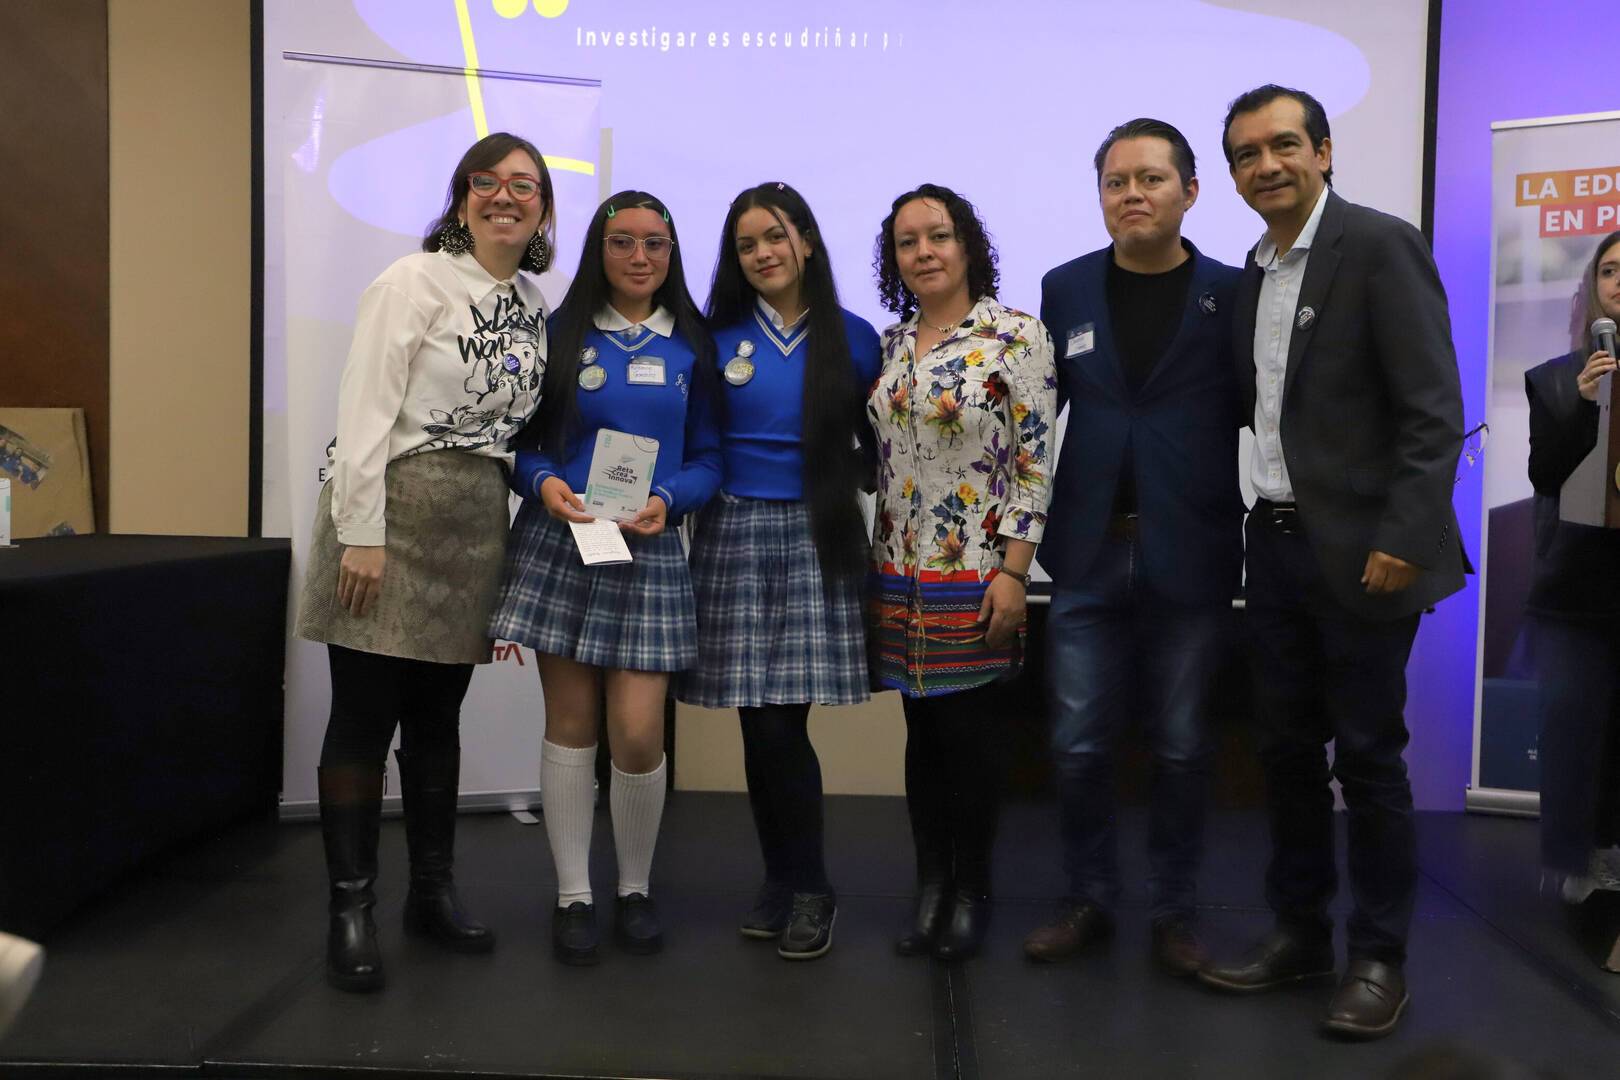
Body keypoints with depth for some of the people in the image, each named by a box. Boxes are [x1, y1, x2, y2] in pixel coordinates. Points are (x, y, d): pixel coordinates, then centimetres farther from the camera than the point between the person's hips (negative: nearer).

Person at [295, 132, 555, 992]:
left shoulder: (534, 306, 13)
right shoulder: (415, 282, -6)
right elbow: (364, 409, -12)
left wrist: (516, 533, 11)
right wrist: (362, 533, -18)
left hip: (476, 525, 6)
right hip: (393, 512, -6)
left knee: (438, 716, 13)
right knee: (364, 713, 0)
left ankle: (432, 890, 25)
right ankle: (351, 909, 11)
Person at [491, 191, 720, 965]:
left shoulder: (692, 347, 7)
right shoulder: (561, 332, 6)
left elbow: (709, 459, 6)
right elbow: (524, 437, 6)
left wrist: (668, 500, -13)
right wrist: (543, 482, -14)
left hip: (648, 551, 0)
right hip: (558, 543, 0)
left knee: (638, 732, -5)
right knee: (570, 725, 4)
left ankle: (636, 890, 18)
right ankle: (573, 896, 18)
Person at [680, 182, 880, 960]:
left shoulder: (854, 337, 6)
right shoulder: (718, 339, 7)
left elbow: (878, 442, 12)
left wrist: (849, 485, -3)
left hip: (818, 538, -1)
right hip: (737, 535, 1)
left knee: (782, 722, -6)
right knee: (760, 723, 1)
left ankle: (802, 888, 11)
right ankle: (789, 884, 18)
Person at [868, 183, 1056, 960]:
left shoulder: (1016, 335, -7)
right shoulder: (890, 343, 10)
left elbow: (1036, 461, -11)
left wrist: (1013, 573, -15)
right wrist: (875, 562, 11)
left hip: (975, 573, -5)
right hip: (900, 574, 5)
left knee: (968, 729, 3)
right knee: (922, 729, 11)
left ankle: (972, 889, 21)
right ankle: (930, 885, 24)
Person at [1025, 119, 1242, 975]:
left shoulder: (1232, 294, 1)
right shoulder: (1066, 290, 7)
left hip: (1190, 559, -1)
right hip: (1090, 554, 2)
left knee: (1180, 745, 9)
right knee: (1078, 744, 6)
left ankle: (1173, 912, 24)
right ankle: (1088, 901, 25)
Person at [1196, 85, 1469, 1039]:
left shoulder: (1381, 246, -9)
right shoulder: (1255, 271, 13)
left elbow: (1433, 410, -14)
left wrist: (1405, 539, -19)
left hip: (1360, 549, -7)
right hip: (1276, 543, 7)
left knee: (1367, 756, 3)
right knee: (1289, 749, 13)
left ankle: (1380, 957, 18)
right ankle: (1300, 931, 27)